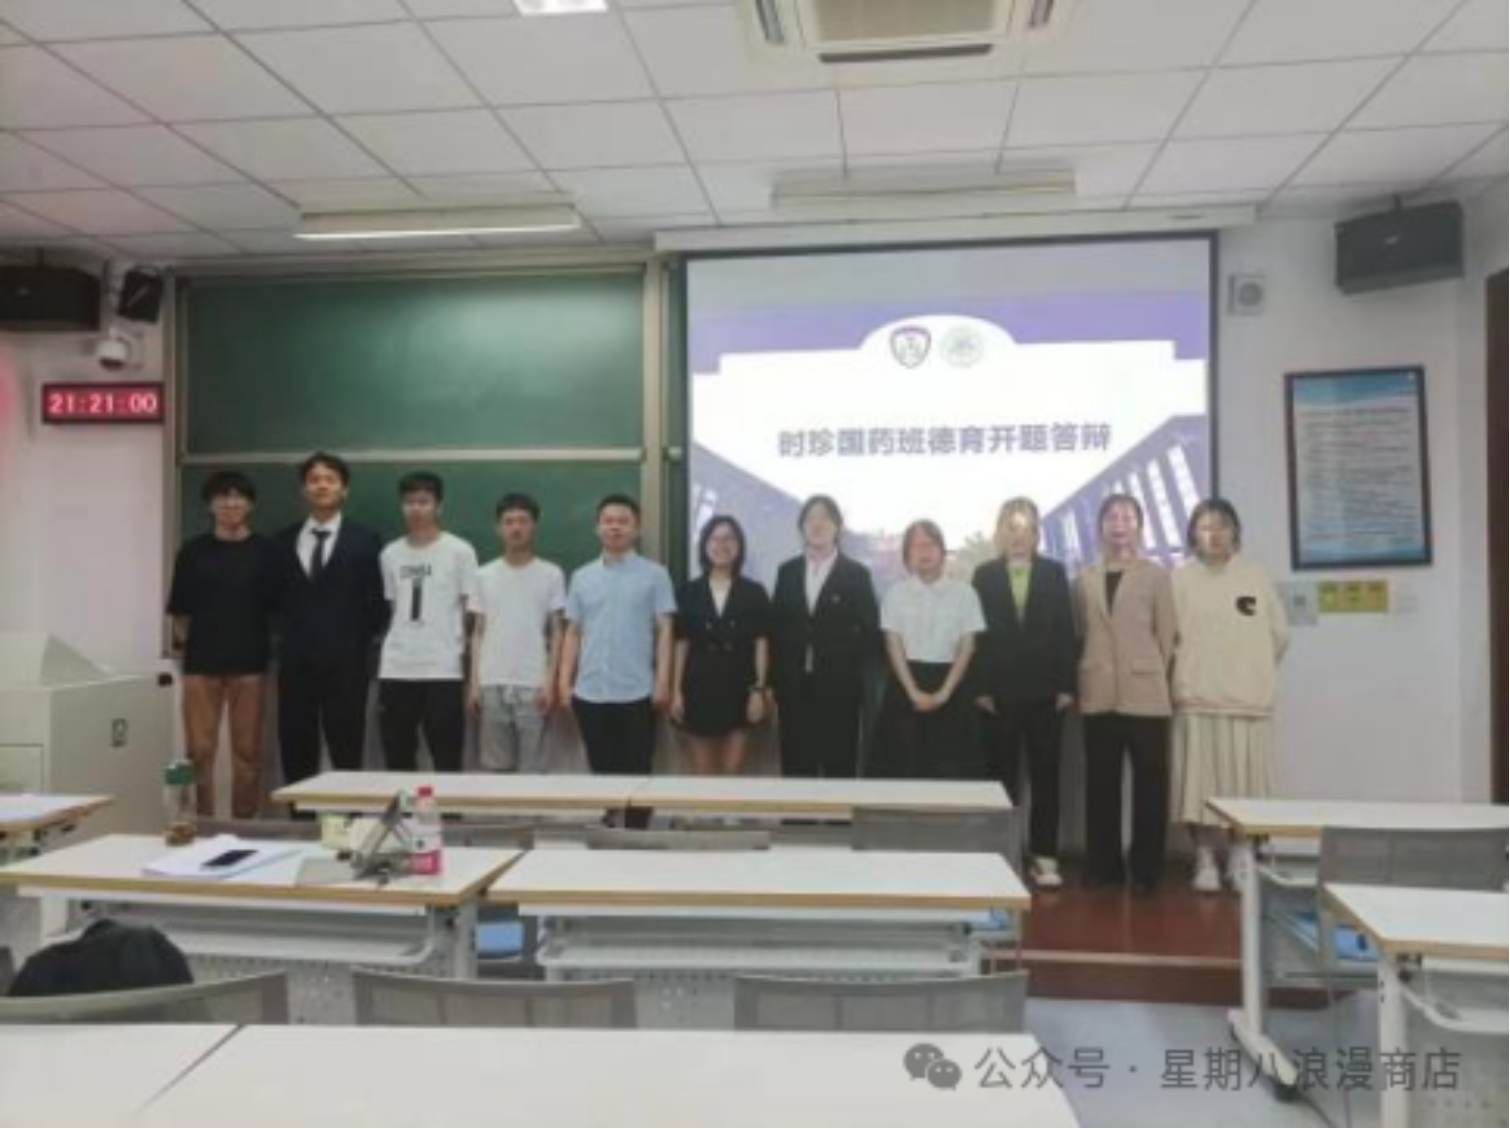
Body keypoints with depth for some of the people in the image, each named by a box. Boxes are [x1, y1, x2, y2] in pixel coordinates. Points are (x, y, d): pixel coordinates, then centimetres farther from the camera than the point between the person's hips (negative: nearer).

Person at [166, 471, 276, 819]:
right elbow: (180, 611, 8)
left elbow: (275, 607, 5)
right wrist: (183, 644, 0)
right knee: (200, 751, 2)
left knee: (247, 751, 6)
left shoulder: (264, 551, 2)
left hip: (249, 661, 0)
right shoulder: (193, 551, 5)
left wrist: (268, 649, 0)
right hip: (201, 661, 1)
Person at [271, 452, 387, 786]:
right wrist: (289, 636, 7)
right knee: (296, 755, 6)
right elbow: (276, 598, 15)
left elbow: (378, 603, 1)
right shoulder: (285, 540, 11)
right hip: (296, 661, 3)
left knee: (347, 756, 1)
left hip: (345, 662, -3)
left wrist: (359, 644, -2)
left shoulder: (364, 541, 1)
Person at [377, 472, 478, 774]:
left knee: (447, 764, 1)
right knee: (397, 763, 10)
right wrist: (391, 657, 12)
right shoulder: (390, 554, 10)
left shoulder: (460, 551, -1)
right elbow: (391, 611, 16)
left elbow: (472, 614, 0)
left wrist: (473, 673, -2)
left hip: (444, 671, -4)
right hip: (395, 671, 4)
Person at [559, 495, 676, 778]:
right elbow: (573, 633, 11)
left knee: (637, 772, 3)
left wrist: (663, 682, -9)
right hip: (589, 693, 3)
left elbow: (664, 631, -2)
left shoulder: (655, 574, 0)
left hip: (637, 693, -3)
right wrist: (565, 682, 5)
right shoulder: (582, 577, 10)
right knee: (602, 771, 10)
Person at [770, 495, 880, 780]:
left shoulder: (856, 574, 1)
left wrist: (849, 669, -6)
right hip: (793, 687, 3)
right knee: (796, 767, 6)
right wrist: (775, 677, 3)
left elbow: (871, 633, 0)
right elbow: (775, 627, 9)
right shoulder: (787, 571, 10)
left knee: (839, 766, 4)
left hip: (839, 688, -2)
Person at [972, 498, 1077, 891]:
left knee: (1045, 775, 4)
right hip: (1000, 692, 0)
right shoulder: (985, 574, 4)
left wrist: (1067, 685, -5)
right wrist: (981, 688, -6)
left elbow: (1066, 632, 2)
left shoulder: (1054, 572, 5)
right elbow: (978, 633, 0)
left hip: (1045, 691, 0)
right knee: (1003, 775, 6)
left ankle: (1045, 857, 10)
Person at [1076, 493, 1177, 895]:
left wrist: (1158, 680, 1)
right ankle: (1104, 866, 18)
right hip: (1099, 694, 3)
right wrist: (1081, 680, 5)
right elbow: (1081, 633, 12)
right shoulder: (1085, 579, 10)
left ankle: (1146, 869, 11)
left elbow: (1166, 636, 2)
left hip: (1144, 693, -3)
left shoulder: (1156, 575, 1)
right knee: (1101, 783, 7)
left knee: (1149, 783, 2)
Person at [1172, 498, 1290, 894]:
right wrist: (1185, 673, 0)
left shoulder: (1256, 575, 5)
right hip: (1196, 698, -2)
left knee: (1246, 785, 5)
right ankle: (1205, 859, 12)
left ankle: (1239, 860, 18)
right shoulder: (1180, 577, -1)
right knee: (1200, 784, 1)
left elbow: (1280, 633, 10)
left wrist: (1255, 671, 10)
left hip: (1249, 698, 2)